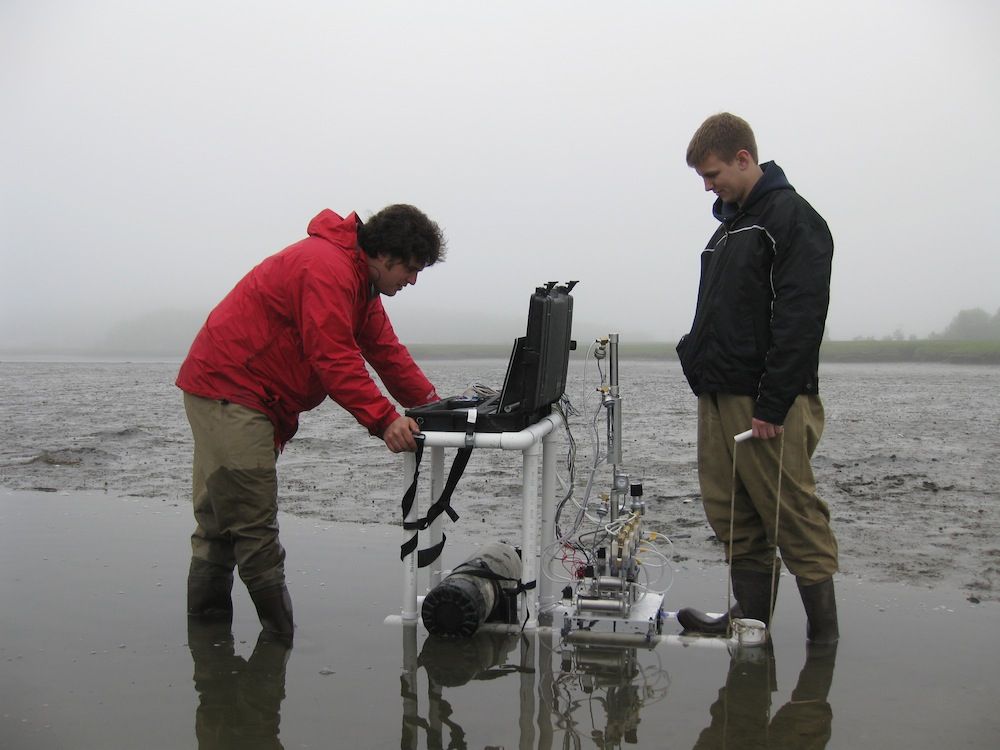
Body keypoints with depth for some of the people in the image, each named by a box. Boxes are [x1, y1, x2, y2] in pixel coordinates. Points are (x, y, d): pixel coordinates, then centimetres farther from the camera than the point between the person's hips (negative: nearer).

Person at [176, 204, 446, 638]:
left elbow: (386, 350, 11)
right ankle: (282, 635, -2)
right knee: (254, 525, -8)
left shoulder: (359, 280, 15)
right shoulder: (327, 268, -20)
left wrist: (432, 405, 1)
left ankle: (206, 628, 24)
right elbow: (335, 358, -28)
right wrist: (383, 420, -31)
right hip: (228, 390, -11)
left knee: (220, 520, 15)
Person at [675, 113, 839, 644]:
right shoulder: (730, 224, 19)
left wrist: (773, 406, -20)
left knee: (794, 515, -2)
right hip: (718, 399, 9)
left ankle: (822, 626, 10)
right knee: (731, 517, 10)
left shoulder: (793, 219, -8)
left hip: (768, 403, -9)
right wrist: (704, 377, 16)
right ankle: (750, 617, 20)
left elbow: (799, 320, -17)